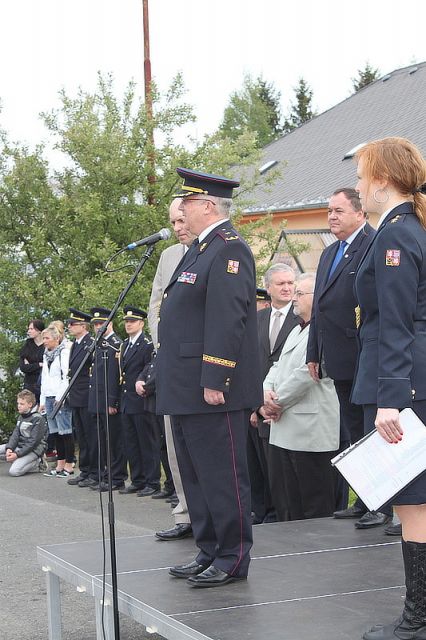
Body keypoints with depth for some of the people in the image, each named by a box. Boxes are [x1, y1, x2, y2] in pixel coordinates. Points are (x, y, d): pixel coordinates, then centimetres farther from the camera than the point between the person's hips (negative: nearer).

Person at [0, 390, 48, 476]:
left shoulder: (38, 419, -14)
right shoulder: (21, 417, 12)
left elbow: (33, 442, -18)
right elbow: (15, 435, 6)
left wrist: (17, 454, -22)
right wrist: (9, 448, -14)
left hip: (33, 450, -8)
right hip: (19, 446, 8)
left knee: (14, 471, -26)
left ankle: (36, 464, -3)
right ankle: (19, 461, 1)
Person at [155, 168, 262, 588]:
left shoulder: (228, 250, -13)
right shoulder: (200, 249, 18)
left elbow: (228, 321, -21)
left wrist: (215, 381, -24)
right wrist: (175, 383, 20)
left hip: (213, 389, -11)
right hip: (186, 390, 11)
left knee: (223, 476, -3)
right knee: (195, 475, 15)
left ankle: (232, 560, 5)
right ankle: (209, 553, 24)